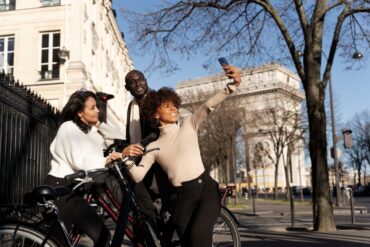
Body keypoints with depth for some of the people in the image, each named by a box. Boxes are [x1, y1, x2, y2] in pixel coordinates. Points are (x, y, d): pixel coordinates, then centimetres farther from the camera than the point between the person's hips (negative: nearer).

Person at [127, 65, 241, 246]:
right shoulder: (153, 147, 10)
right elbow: (138, 176, 0)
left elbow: (209, 106, -10)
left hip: (206, 188, -2)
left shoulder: (189, 126, 8)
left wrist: (232, 85, -26)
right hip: (182, 197, 2)